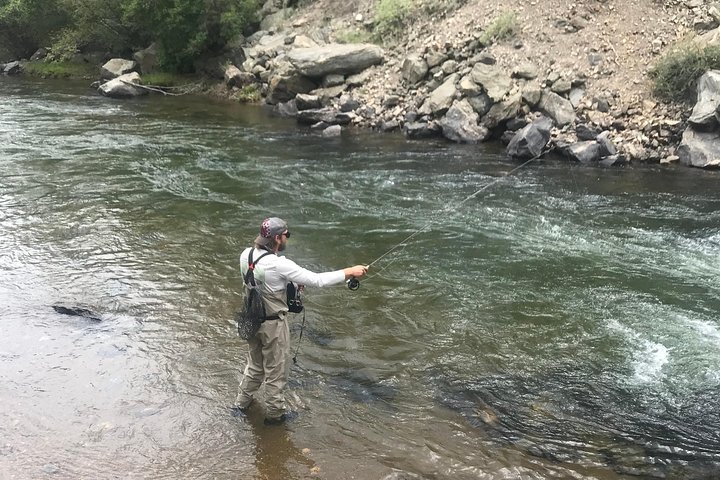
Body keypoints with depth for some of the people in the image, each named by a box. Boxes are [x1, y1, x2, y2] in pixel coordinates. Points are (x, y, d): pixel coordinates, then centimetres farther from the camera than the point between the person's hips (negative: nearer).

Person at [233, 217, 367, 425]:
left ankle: (241, 404, 43)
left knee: (255, 365, 28)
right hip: (272, 324, -7)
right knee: (276, 371, 14)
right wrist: (350, 272, -18)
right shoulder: (279, 265, -29)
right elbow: (318, 280, -26)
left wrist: (292, 283, 4)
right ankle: (274, 414, 31)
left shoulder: (246, 255, -7)